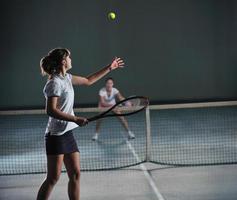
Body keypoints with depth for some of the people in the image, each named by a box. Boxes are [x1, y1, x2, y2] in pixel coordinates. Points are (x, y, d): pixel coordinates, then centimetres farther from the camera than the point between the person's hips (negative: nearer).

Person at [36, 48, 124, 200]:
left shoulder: (66, 78, 12)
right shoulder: (55, 83, -15)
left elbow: (88, 80, 27)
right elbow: (51, 110, -23)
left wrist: (109, 68, 28)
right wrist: (75, 119, -26)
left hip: (68, 133, 9)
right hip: (56, 135, -9)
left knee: (75, 174, 6)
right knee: (53, 178, -7)